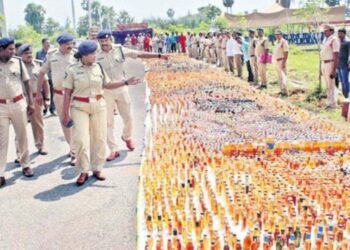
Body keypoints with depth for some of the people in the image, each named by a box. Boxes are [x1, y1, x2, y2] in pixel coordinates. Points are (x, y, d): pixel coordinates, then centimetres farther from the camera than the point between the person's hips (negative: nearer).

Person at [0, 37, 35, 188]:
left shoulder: (18, 62, 0)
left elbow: (27, 82, 7)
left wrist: (30, 102, 5)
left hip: (19, 104, 2)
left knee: (22, 136, 12)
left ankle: (25, 164, 28)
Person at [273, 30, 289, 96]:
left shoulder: (284, 42, -11)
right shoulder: (276, 42, 15)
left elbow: (286, 53, -17)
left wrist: (284, 62, -23)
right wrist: (274, 60, 16)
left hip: (281, 61, -9)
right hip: (276, 61, 9)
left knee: (283, 76, -11)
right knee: (279, 76, 12)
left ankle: (285, 91, -10)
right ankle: (282, 90, 18)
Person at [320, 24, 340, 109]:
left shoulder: (334, 40, -13)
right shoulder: (325, 40, 14)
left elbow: (336, 56, -17)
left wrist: (334, 70, -21)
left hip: (330, 64, -9)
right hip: (323, 64, 9)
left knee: (331, 85, -5)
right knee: (327, 85, 12)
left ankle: (333, 104, 2)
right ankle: (330, 103, 20)